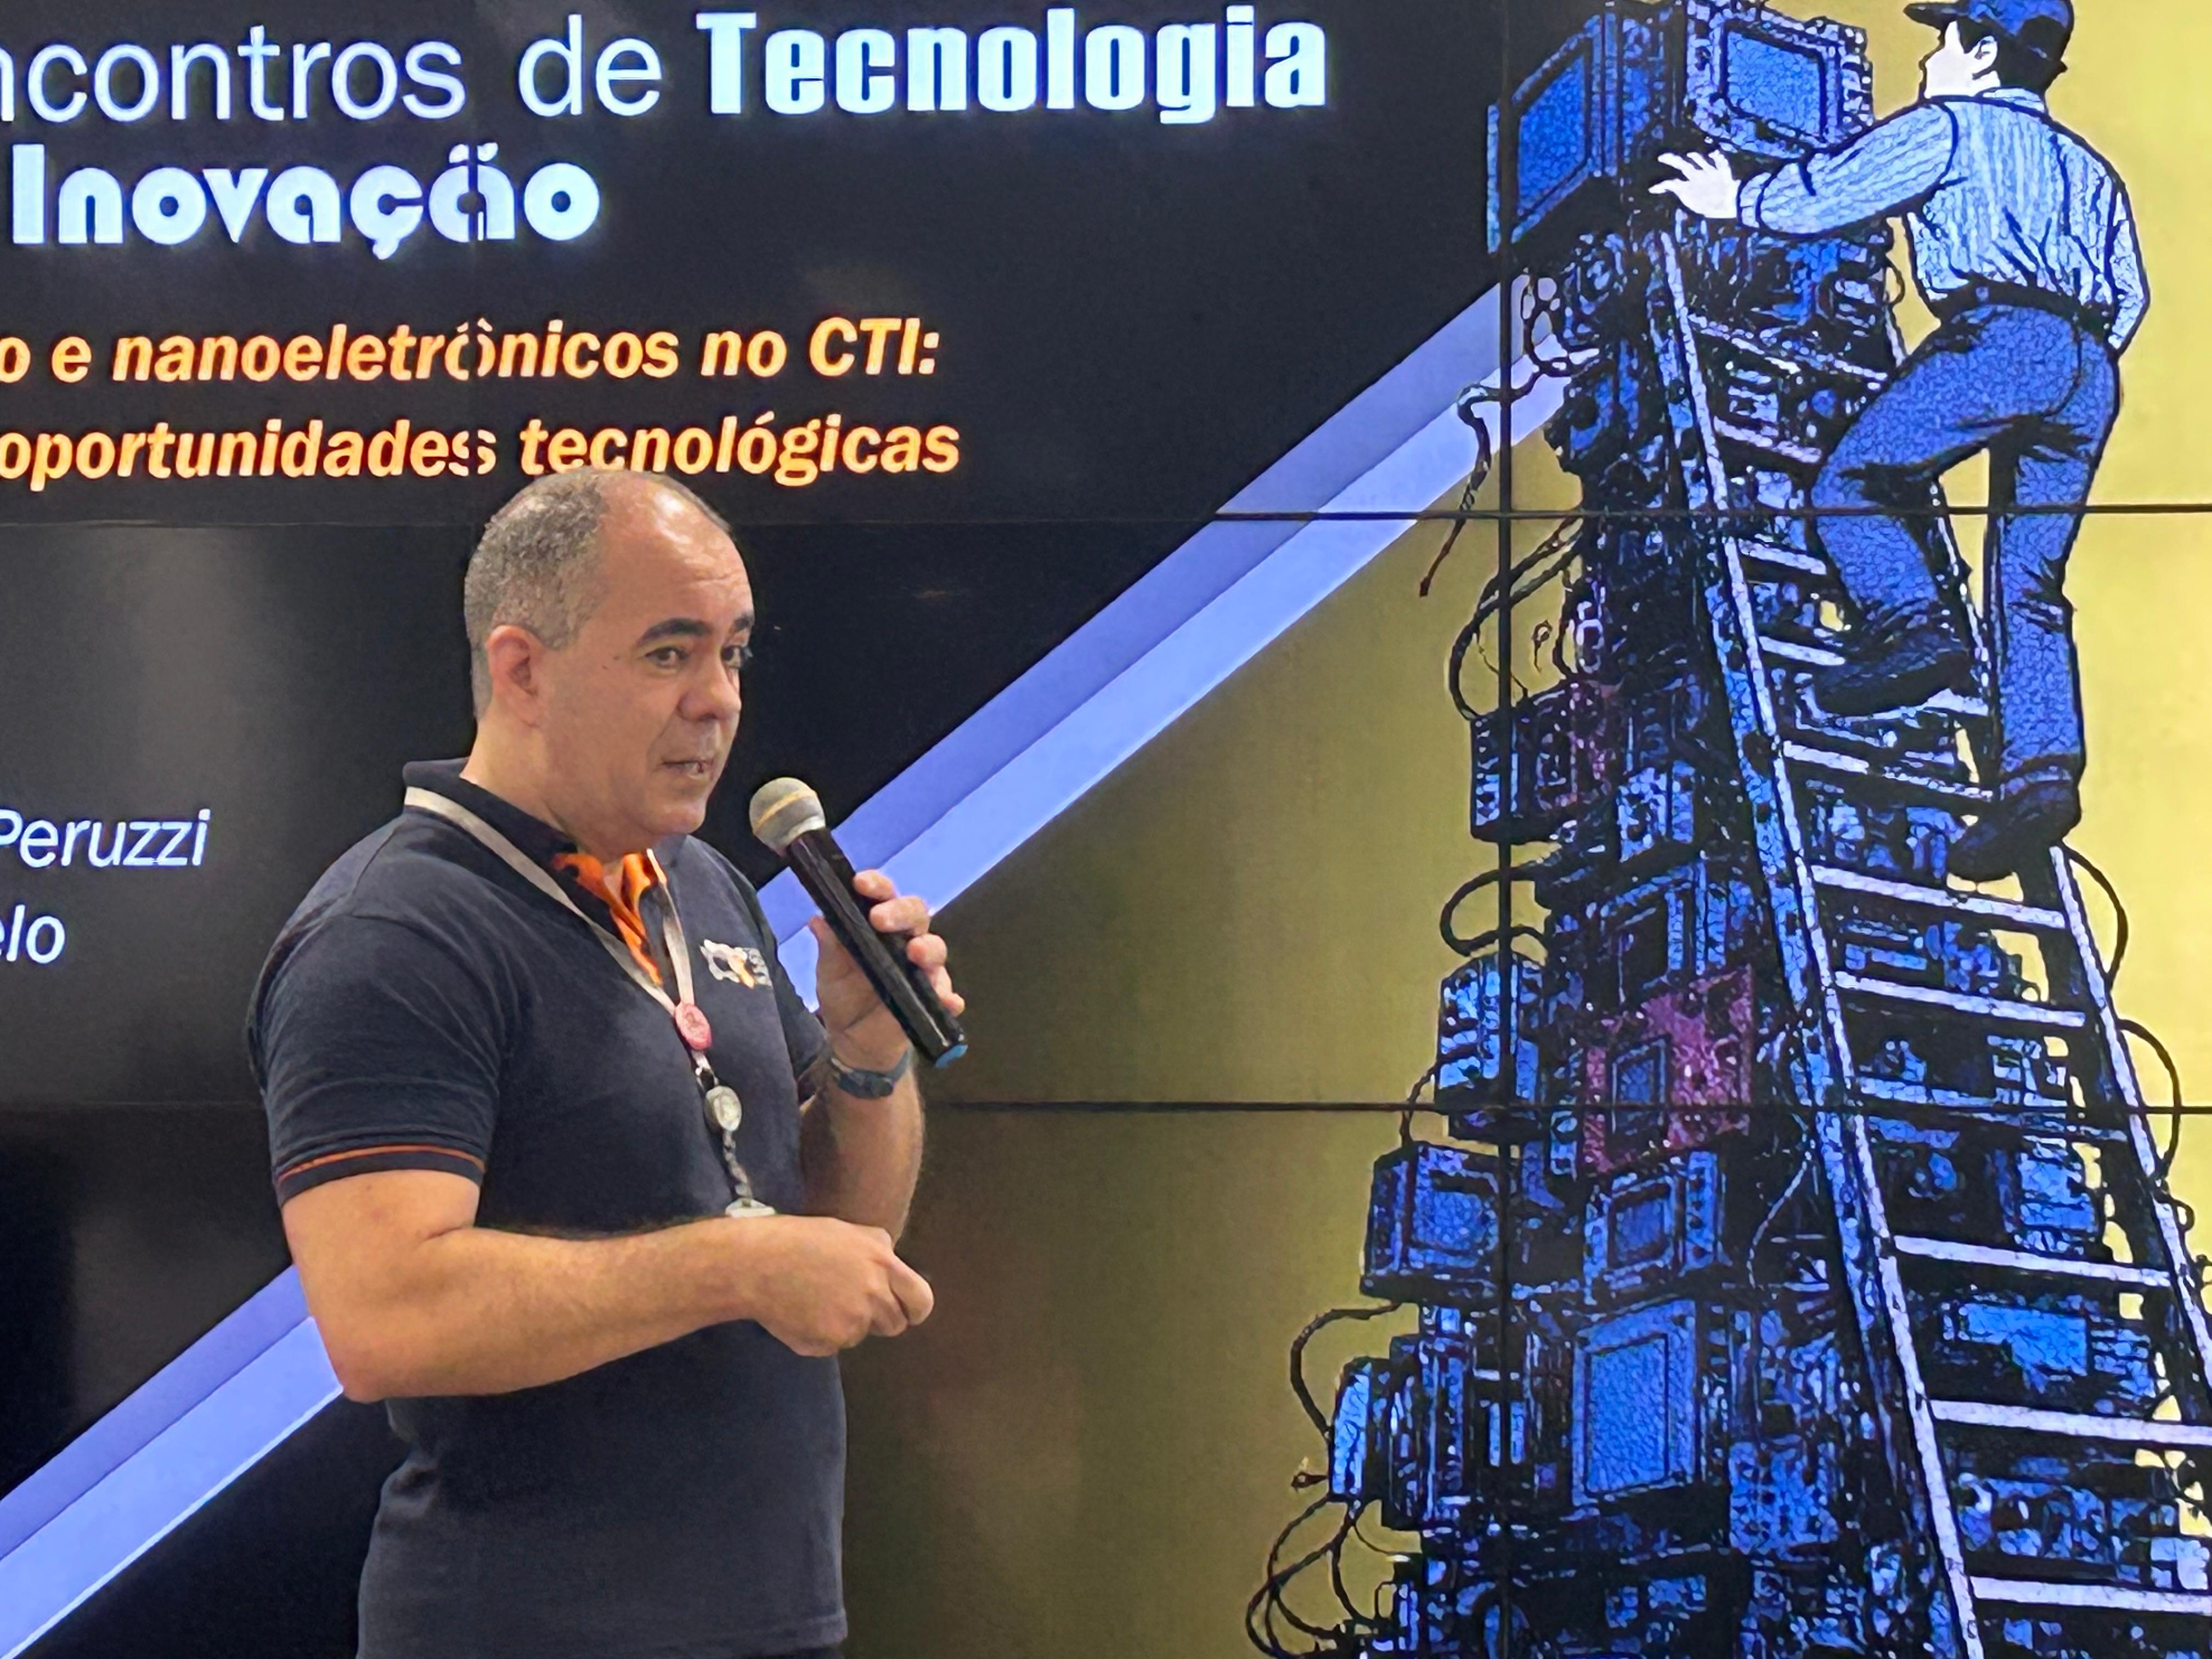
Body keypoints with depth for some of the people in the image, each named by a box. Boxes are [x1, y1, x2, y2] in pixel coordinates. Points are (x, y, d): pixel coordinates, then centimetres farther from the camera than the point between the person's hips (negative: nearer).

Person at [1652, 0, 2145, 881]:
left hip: (2000, 336, -7)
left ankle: (1912, 626, -19)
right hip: (2089, 371, 7)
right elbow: (2130, 294, 26)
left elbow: (1825, 194, 13)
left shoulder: (1950, 126, 12)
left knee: (1851, 484, 4)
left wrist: (1734, 199, 29)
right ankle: (2041, 767, -11)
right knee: (2028, 585, 4)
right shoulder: (2087, 166, 31)